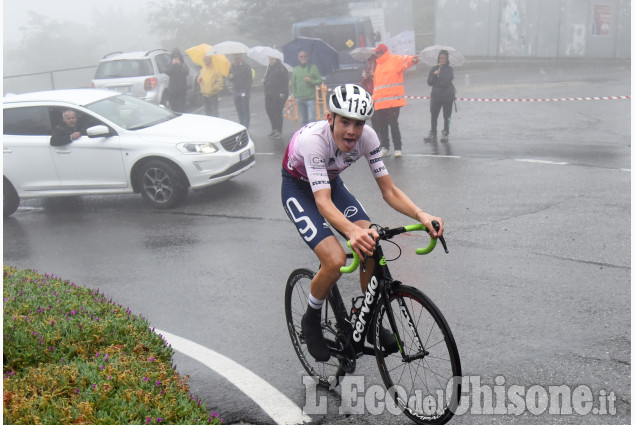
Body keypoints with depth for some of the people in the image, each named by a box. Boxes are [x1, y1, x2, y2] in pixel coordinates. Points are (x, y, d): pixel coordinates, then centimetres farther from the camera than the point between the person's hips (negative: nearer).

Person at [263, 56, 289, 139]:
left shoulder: (281, 68, -10)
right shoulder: (269, 68, 16)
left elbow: (285, 82, -13)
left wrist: (283, 93, -18)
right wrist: (264, 81, 7)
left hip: (278, 95, -8)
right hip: (269, 94, 8)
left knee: (277, 112, -5)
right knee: (269, 111, 8)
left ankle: (279, 131, 5)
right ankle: (274, 129, 23)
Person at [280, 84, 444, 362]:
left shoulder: (367, 137, -23)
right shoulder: (313, 139, -37)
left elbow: (388, 190, -21)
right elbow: (323, 202, -44)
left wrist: (421, 215, -39)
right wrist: (353, 231, -63)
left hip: (331, 183, 5)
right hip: (298, 189, -5)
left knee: (371, 248, -17)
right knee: (336, 260, -25)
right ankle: (311, 321, 4)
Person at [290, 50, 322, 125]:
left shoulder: (313, 67, 2)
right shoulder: (295, 69, 11)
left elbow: (320, 80, 1)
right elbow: (293, 83, 15)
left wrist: (311, 81, -15)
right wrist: (295, 94, 6)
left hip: (310, 98, -3)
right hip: (299, 99, 3)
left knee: (311, 119, -12)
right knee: (304, 119, 9)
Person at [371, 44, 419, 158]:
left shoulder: (395, 60, -1)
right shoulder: (378, 65, 21)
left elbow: (406, 60, -19)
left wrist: (413, 59, -42)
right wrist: (374, 98, 19)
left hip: (393, 100, -7)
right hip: (379, 102, 7)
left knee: (394, 124, -4)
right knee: (381, 126, 8)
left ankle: (398, 148, 4)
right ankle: (385, 147, 18)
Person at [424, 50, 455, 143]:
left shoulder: (449, 70, 1)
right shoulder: (434, 69, 8)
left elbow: (448, 81, -11)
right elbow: (429, 82, 0)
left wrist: (436, 83, -7)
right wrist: (434, 75, -14)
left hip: (447, 97, -2)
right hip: (435, 96, 2)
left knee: (446, 116, 5)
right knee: (433, 116, -2)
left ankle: (445, 134, 14)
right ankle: (433, 134, 6)